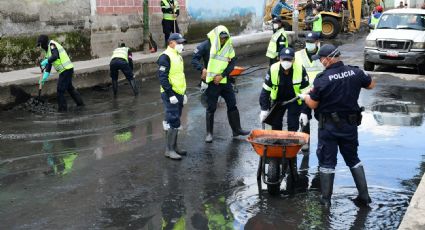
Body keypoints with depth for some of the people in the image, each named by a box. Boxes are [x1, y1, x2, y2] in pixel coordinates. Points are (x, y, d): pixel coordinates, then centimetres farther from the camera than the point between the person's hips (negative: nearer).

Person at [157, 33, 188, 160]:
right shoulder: (165, 57, -13)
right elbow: (163, 78, -20)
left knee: (176, 122, 14)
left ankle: (174, 146, 23)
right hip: (170, 95, -9)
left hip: (179, 94, 9)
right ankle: (169, 150, -3)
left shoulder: (178, 56, 17)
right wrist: (170, 94, -22)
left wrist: (184, 93, 21)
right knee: (173, 122, -10)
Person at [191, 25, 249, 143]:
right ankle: (209, 133, 14)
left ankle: (236, 129, 23)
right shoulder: (206, 45, -9)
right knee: (211, 108, 3)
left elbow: (232, 63, 0)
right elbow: (194, 59, -10)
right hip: (211, 82, -4)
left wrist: (221, 75, -12)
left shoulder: (229, 46, 2)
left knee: (232, 105, 10)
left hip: (225, 81, 4)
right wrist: (203, 68, -27)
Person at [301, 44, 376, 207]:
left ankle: (326, 198, 15)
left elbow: (313, 105, -11)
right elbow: (371, 85, 11)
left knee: (327, 161, 9)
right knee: (353, 158, 19)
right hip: (350, 124, 4)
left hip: (329, 126, -4)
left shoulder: (322, 79, -18)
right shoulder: (355, 72, -7)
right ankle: (364, 196, 20)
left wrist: (304, 96, 9)